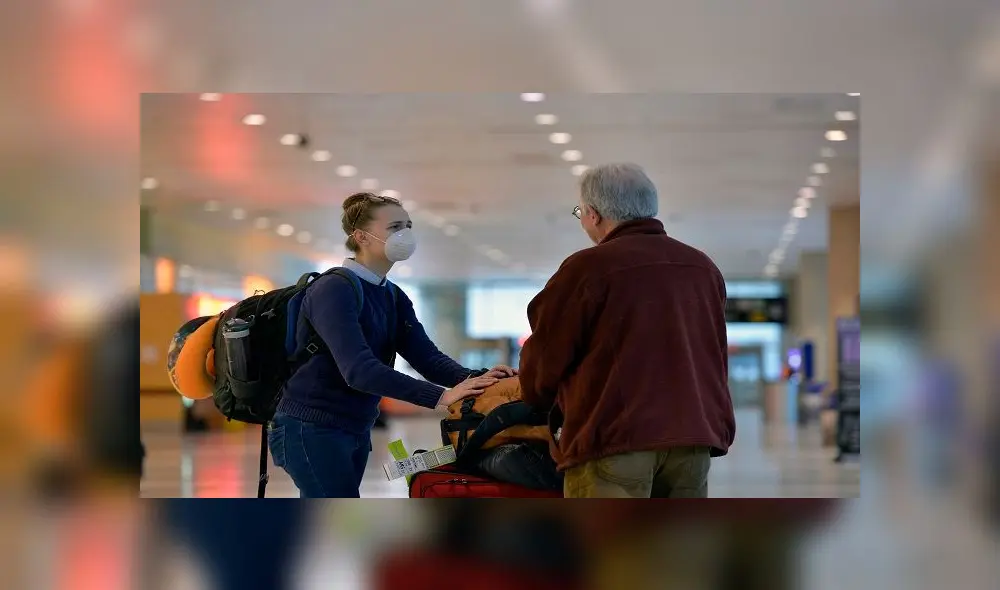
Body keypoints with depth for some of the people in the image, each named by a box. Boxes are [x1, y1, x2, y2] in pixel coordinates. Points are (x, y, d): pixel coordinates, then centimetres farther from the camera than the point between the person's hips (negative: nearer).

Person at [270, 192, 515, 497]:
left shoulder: (394, 298, 11)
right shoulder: (334, 290, -17)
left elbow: (426, 356, -1)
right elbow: (358, 369, -30)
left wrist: (473, 380, -22)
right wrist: (440, 396, -37)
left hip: (356, 431, 9)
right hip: (310, 429, -9)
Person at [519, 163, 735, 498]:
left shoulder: (588, 268, -3)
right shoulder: (704, 268, 16)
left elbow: (546, 357, 4)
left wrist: (537, 399, 23)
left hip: (613, 437, -6)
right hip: (694, 435, 6)